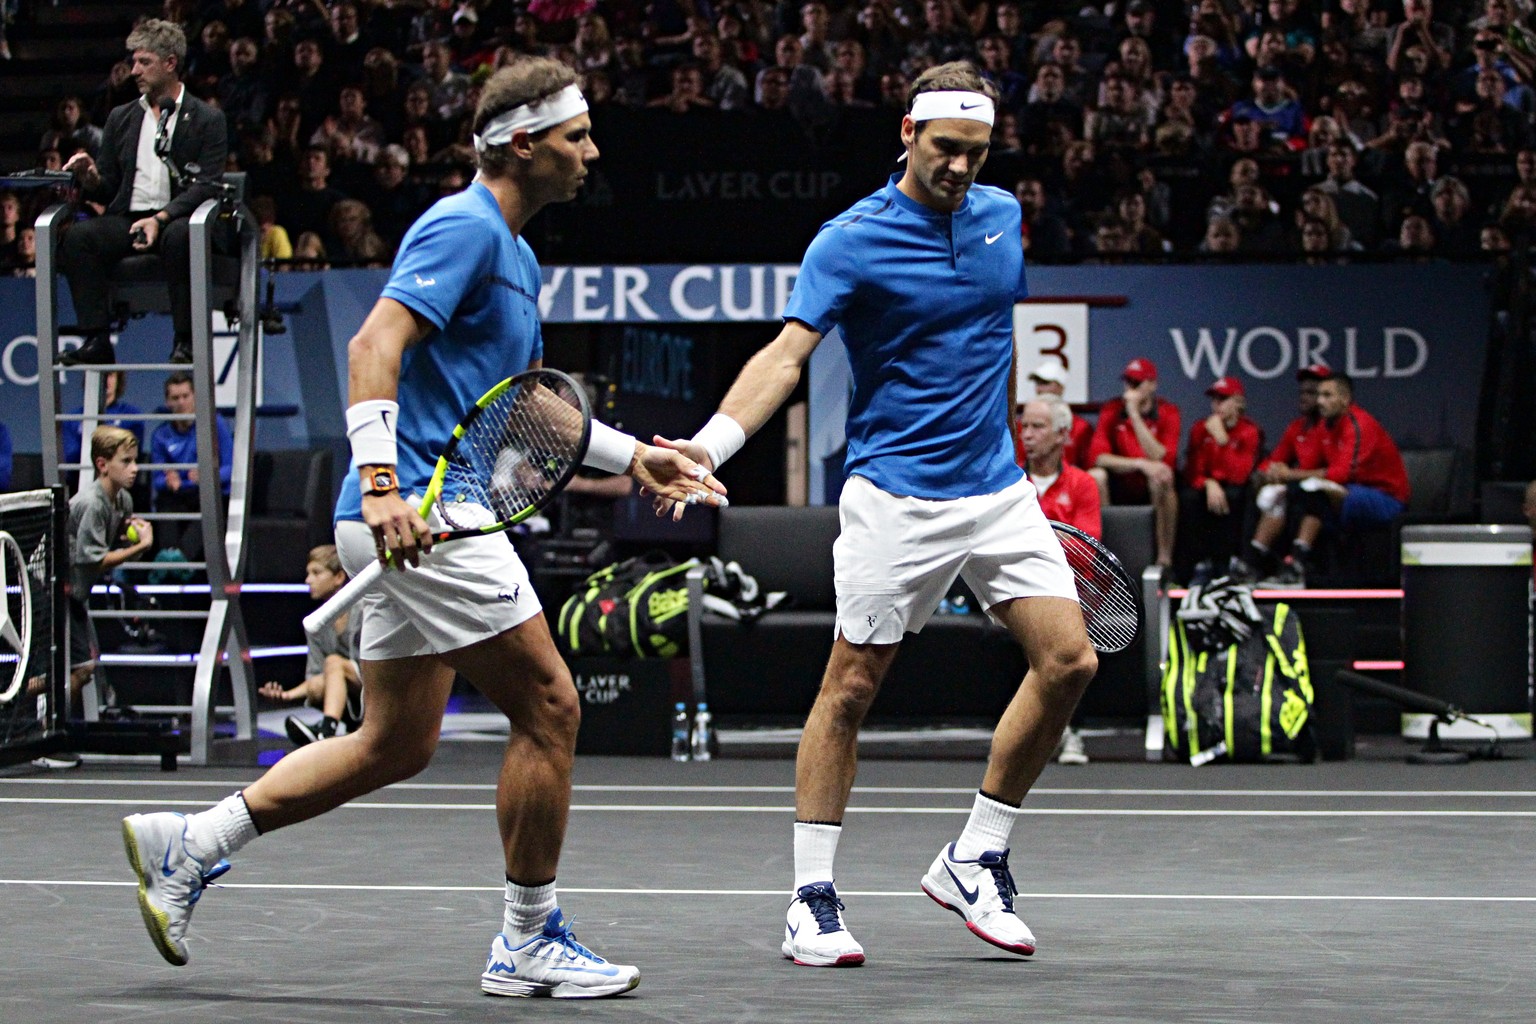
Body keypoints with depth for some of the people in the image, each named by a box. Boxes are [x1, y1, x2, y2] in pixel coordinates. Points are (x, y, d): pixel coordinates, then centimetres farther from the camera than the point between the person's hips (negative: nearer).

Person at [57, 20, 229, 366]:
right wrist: (91, 179, -6)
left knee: (179, 235, -38)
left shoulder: (206, 119, 5)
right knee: (78, 236, -25)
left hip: (177, 218, -4)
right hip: (127, 219, 4)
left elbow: (207, 185, -6)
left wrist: (161, 218, -21)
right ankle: (96, 340, -26)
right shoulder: (121, 118, 20)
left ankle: (185, 341, -29)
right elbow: (108, 190, 19)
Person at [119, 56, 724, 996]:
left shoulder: (513, 252, 21)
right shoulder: (464, 228, -10)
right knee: (548, 706, -5)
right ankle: (530, 942, 4)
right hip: (420, 510, -10)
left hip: (417, 517, 10)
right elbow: (376, 344, -22)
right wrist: (381, 483, -31)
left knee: (397, 745, 13)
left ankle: (188, 845, 14)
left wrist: (633, 457, 26)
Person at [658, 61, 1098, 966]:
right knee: (850, 689, -3)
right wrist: (710, 444, -35)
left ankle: (976, 860, 9)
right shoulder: (852, 240, -11)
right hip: (897, 499, -5)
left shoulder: (1003, 215, 7)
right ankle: (813, 900, 6)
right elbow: (787, 354, -20)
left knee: (1070, 661, -4)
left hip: (1000, 490, 6)